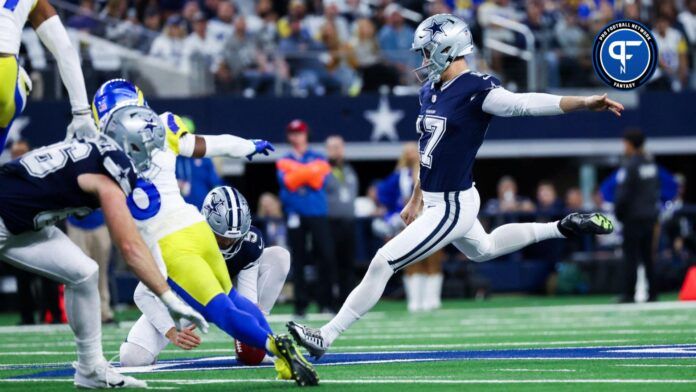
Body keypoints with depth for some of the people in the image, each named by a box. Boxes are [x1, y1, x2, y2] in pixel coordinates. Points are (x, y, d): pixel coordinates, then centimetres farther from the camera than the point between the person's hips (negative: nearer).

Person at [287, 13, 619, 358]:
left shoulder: (475, 90, -20)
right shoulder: (430, 91, 6)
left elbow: (526, 104, -31)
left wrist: (584, 103, -44)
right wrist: (416, 199, 25)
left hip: (452, 207, -10)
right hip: (436, 201, 10)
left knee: (382, 264, -10)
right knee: (483, 250, 33)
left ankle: (325, 337, -4)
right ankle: (562, 229, 43)